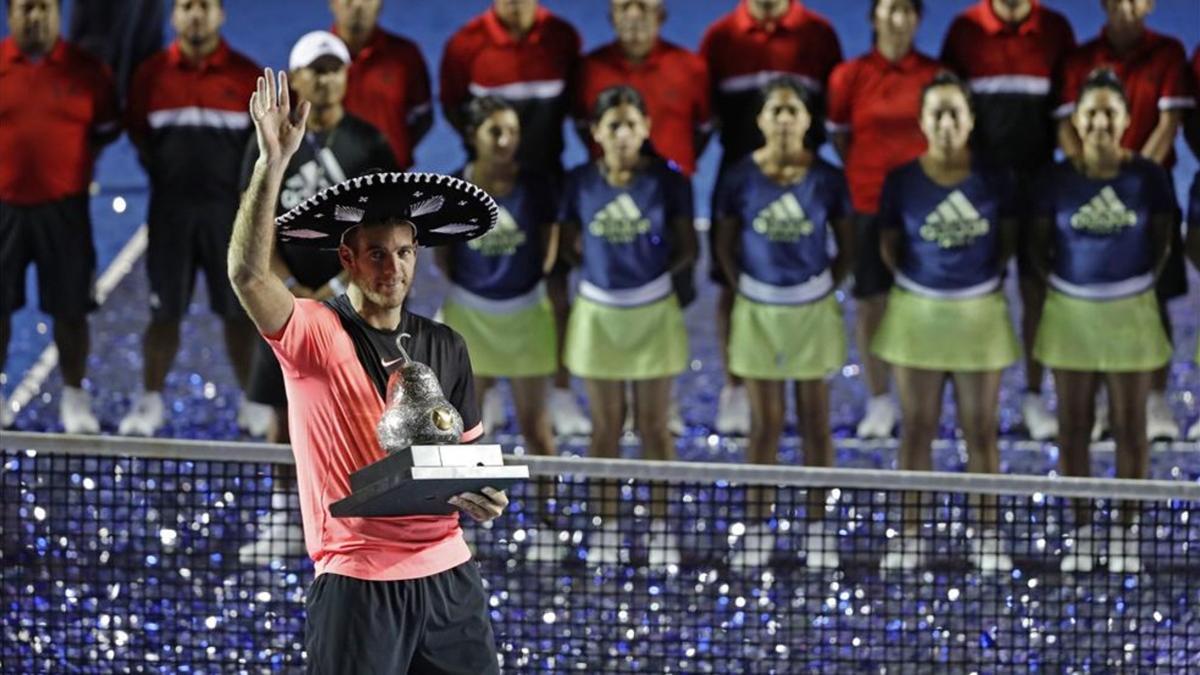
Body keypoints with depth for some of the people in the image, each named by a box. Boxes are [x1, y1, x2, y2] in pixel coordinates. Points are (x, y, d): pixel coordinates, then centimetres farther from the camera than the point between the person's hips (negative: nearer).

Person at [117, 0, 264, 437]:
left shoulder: (247, 76, 1)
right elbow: (138, 134, 11)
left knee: (239, 310, 3)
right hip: (171, 205, 1)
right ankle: (150, 400, 11)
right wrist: (163, 170, 1)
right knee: (164, 310, 4)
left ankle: (253, 401, 12)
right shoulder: (151, 75, 5)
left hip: (229, 205, -1)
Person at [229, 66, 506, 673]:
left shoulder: (445, 347, 12)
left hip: (448, 577, 4)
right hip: (358, 583, -4)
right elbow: (247, 273, -22)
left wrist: (482, 497, -4)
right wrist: (274, 161, -30)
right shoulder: (316, 334, -4)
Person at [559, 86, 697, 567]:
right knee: (605, 426, 7)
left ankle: (660, 527, 13)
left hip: (653, 311, -1)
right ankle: (607, 528, 16)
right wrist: (602, 267, -6)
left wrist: (653, 270, -10)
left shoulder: (667, 181, -7)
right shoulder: (580, 182, -3)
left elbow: (687, 248, 0)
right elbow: (571, 246, 7)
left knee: (654, 425, 5)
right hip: (598, 311, 1)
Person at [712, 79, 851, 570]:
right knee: (764, 424, 5)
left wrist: (825, 286, -2)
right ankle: (758, 529, 12)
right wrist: (746, 286, 0)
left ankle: (818, 528, 13)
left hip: (813, 308, 0)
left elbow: (846, 247, 6)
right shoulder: (741, 177, -4)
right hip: (759, 309, 0)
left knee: (816, 422, 6)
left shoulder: (827, 179, -5)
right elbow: (725, 245, 7)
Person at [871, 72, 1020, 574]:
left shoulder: (993, 179, -2)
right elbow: (888, 245, 7)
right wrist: (916, 279, 2)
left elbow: (1007, 238, 9)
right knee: (917, 429, 5)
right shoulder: (902, 180, -3)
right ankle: (911, 535, 11)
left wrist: (984, 277, 2)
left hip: (980, 311, 0)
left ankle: (986, 537, 11)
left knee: (981, 429, 4)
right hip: (917, 310, 0)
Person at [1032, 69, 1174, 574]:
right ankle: (1080, 531, 16)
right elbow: (1041, 243, 6)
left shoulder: (1146, 176, -4)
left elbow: (1162, 240, 4)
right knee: (1074, 427, 6)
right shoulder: (1057, 180, -1)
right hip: (1070, 312, 1)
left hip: (1129, 313, -1)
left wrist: (1144, 281, -5)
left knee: (1130, 427, 4)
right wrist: (1057, 281, -6)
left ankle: (1126, 533, 12)